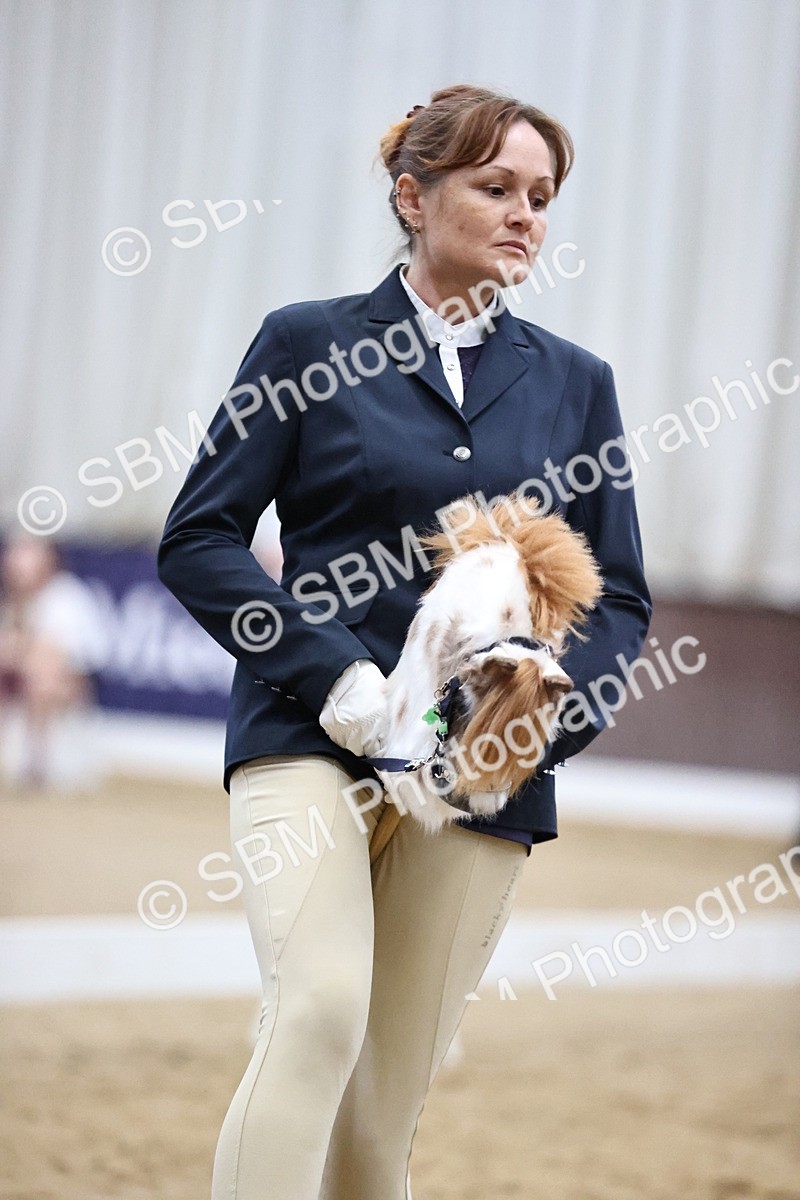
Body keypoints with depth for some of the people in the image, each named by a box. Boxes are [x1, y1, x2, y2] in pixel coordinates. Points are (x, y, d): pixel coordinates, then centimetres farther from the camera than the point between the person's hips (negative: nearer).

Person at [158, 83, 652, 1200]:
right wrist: (331, 672, -13)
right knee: (321, 1007, -26)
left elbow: (621, 596, 14)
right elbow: (198, 538, 1)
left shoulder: (574, 382, 14)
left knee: (387, 1109, 3)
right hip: (308, 742, -3)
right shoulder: (310, 343, 5)